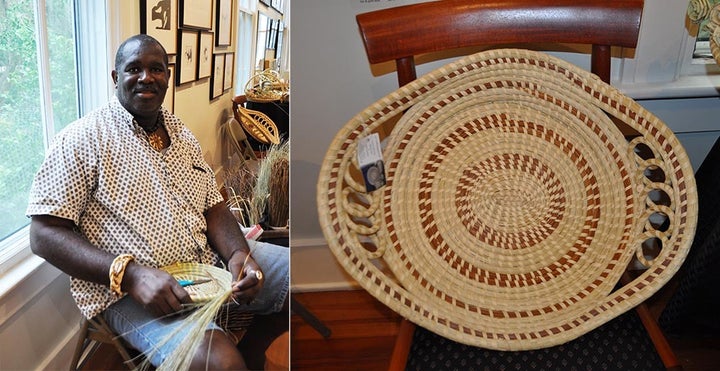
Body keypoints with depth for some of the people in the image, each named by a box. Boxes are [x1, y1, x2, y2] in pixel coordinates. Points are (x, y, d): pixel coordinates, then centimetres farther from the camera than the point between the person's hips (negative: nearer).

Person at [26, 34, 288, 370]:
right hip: (128, 288, -7)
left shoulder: (181, 133, 15)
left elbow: (213, 208, 14)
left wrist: (238, 254, -9)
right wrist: (131, 274, -24)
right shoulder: (82, 139, -6)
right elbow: (43, 235, -10)